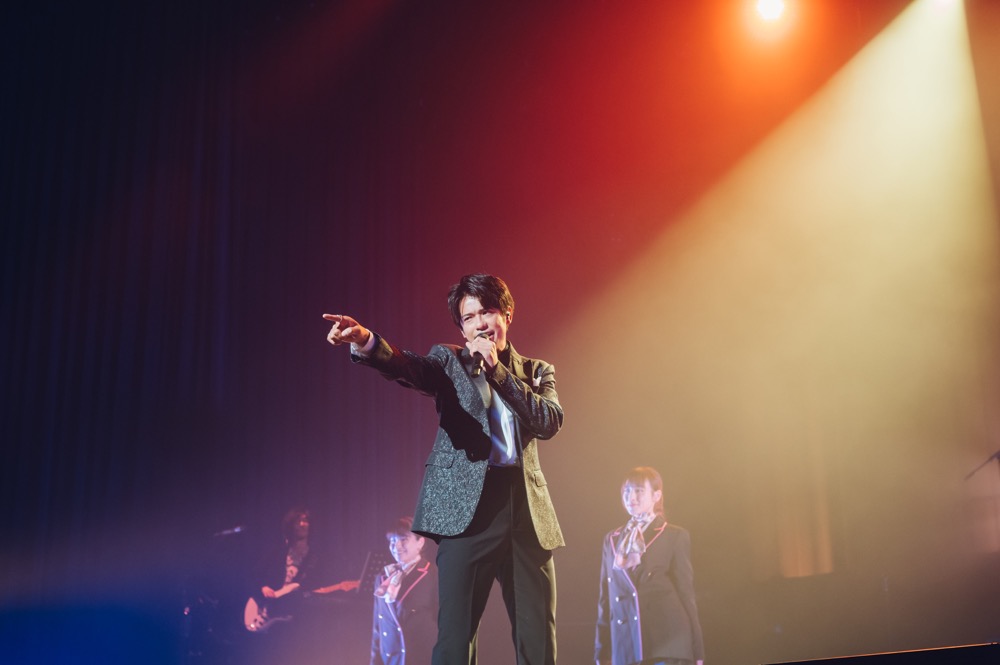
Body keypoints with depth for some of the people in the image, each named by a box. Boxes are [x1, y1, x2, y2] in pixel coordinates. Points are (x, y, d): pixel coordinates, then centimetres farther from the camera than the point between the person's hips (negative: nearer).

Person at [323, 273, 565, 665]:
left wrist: (497, 369, -7)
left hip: (529, 511, 3)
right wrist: (366, 342, -33)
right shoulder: (449, 360, 11)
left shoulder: (536, 371, 17)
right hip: (468, 507, -2)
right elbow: (406, 368, -11)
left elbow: (550, 422, -1)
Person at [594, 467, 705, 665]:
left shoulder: (675, 536, 5)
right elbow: (605, 597, 16)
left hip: (667, 645, -4)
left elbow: (686, 592, 3)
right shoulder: (612, 540, 17)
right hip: (626, 647, 4)